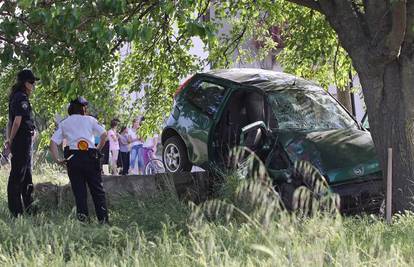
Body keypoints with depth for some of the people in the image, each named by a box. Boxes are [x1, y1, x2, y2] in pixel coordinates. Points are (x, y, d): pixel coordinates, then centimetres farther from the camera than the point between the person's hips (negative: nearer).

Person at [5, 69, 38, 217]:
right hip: (23, 141, -10)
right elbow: (17, 121, -19)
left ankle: (29, 209, 25)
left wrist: (10, 140, 14)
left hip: (24, 143, 10)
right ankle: (16, 211, -3)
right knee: (17, 176, -6)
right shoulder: (21, 98, -14)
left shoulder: (16, 97, 17)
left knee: (27, 176, 16)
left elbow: (12, 121, 17)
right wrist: (11, 140, -10)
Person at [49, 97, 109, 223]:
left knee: (79, 190, 5)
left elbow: (53, 142, 5)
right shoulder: (90, 120, 11)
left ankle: (83, 217, -7)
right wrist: (98, 150, 9)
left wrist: (57, 159, 2)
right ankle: (103, 219, 0)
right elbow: (104, 134, 0)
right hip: (90, 155, -1)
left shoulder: (63, 124, 17)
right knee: (97, 189, 5)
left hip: (72, 157, 1)